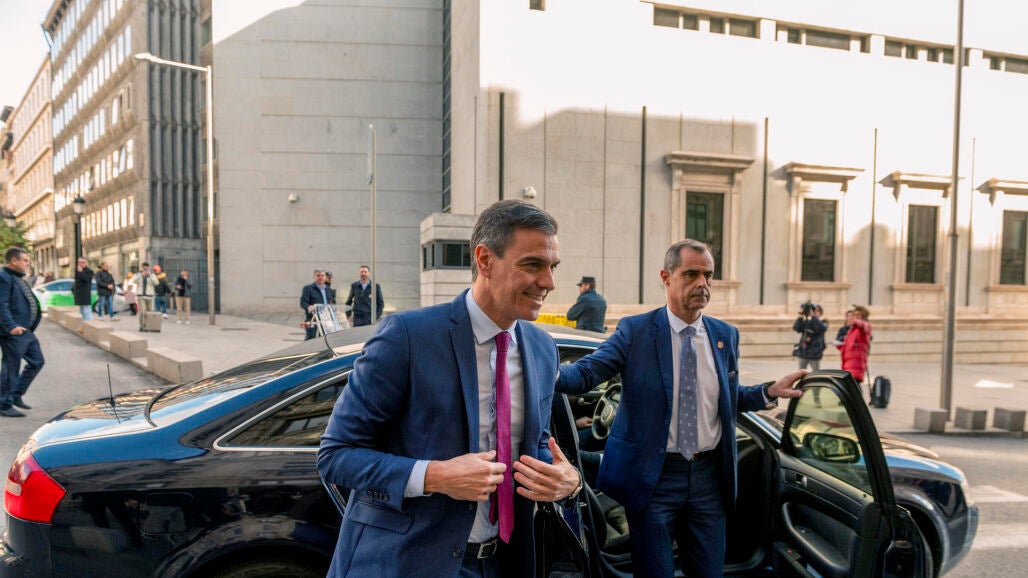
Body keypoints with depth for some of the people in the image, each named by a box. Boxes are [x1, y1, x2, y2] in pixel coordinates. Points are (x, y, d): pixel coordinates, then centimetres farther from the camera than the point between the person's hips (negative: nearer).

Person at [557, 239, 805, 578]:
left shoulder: (726, 335, 6)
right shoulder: (635, 331, -8)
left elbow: (729, 397, 16)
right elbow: (585, 373, -17)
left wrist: (770, 391, 1)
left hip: (709, 476, 4)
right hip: (653, 475, -4)